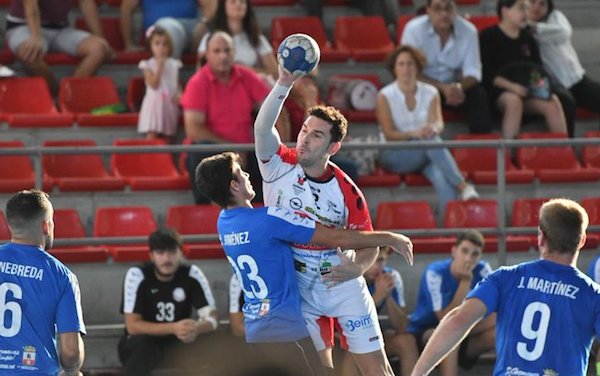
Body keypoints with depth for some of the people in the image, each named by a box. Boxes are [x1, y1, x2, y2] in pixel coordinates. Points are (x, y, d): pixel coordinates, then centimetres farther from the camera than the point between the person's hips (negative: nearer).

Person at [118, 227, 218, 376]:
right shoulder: (137, 275, -17)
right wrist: (173, 328, -36)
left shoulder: (192, 275, -9)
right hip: (139, 346, -2)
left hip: (177, 345, 2)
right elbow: (132, 325, -22)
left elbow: (211, 318, -13)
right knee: (142, 344, -37)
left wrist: (196, 329, -38)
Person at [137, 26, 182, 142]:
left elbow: (178, 84, 12)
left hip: (169, 105, 4)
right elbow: (154, 85, -14)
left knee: (169, 138, 5)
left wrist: (179, 96, -8)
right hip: (154, 105, -4)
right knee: (152, 137, -14)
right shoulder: (148, 65, -3)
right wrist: (160, 66, -15)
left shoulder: (174, 64, 8)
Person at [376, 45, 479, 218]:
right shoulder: (385, 96, -2)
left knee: (442, 177, -33)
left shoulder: (430, 93, 7)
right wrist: (414, 134, -29)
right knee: (431, 141, -35)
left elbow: (438, 122, -7)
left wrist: (433, 128, -34)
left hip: (426, 152, 3)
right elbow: (389, 134, -10)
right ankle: (463, 187, -43)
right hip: (395, 155, -3)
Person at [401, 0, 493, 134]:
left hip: (453, 86, 2)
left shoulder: (468, 31, -10)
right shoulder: (414, 29, -17)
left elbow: (472, 72, -11)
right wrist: (443, 88, -31)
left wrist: (459, 87, -35)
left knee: (479, 96, -25)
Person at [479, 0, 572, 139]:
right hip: (501, 89, -5)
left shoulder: (527, 37, 19)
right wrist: (512, 86, -20)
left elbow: (538, 67, 18)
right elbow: (486, 73, -6)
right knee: (514, 101, -39)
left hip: (529, 89, 5)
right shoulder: (488, 36, 2)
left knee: (553, 103, -25)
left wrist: (540, 82, -6)